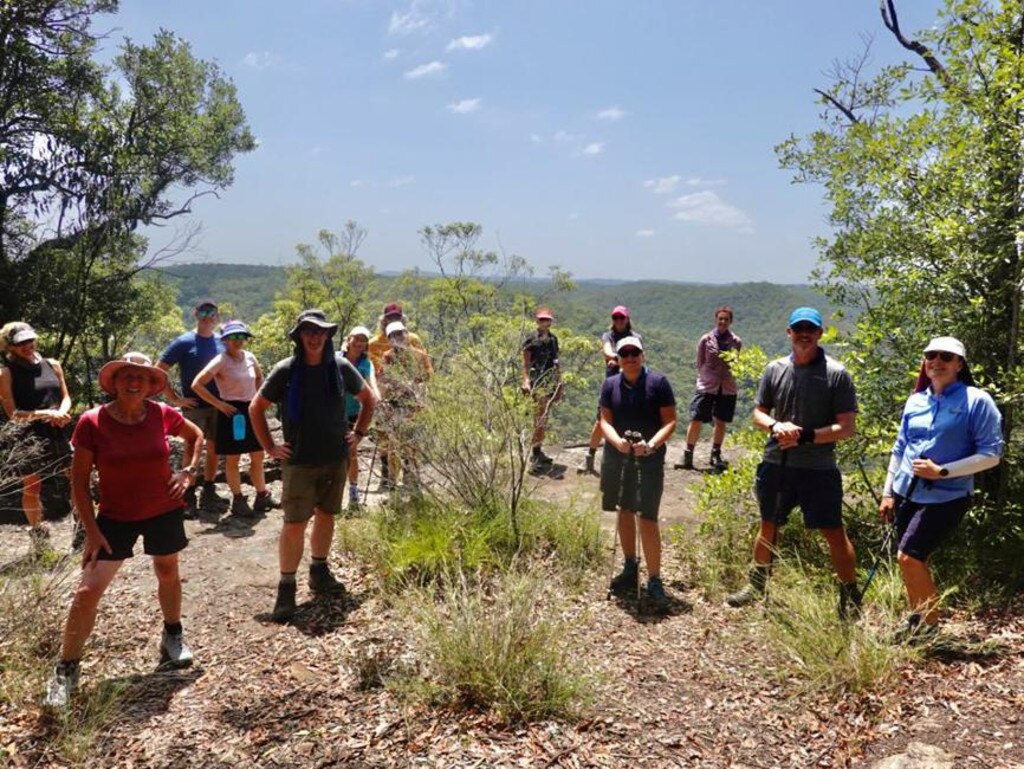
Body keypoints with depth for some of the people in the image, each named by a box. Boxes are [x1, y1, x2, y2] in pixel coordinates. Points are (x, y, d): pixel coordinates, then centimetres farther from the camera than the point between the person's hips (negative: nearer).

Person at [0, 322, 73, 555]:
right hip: (29, 435, -3)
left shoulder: (52, 365, 10)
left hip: (59, 433, 3)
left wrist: (61, 414, -8)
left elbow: (66, 397, 14)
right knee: (31, 488, 3)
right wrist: (46, 414, -16)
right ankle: (37, 533, 19)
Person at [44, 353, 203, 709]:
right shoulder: (92, 422, -16)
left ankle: (172, 636, 43)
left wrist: (188, 472, -2)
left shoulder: (162, 415, -10)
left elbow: (196, 436, 11)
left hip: (165, 511, 2)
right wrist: (91, 530, -10)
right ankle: (66, 669, 12)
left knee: (167, 573, 19)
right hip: (116, 517, -2)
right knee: (87, 591, -5)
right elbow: (79, 480, -8)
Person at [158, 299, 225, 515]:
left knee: (214, 449, 11)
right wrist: (174, 399, -9)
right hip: (194, 406, -4)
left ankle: (208, 493, 24)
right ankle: (188, 498, 8)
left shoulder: (222, 342, 6)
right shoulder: (183, 342, -6)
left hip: (219, 406, 4)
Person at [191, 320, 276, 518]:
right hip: (232, 412, -6)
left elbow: (260, 378, 23)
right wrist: (219, 404, -17)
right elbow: (197, 385, -18)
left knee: (258, 456, 12)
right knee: (232, 459, 6)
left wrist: (258, 397, 8)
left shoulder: (250, 357, 3)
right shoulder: (220, 361, -14)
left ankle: (262, 496, 25)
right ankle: (238, 501, 16)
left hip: (251, 410, 6)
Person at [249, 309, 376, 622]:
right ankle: (286, 588, 6)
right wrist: (270, 447, -2)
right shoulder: (286, 370, -7)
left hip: (336, 458, 3)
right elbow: (256, 408, 2)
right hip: (299, 461, -3)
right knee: (294, 523, -5)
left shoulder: (341, 367, -1)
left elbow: (368, 399, 15)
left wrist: (358, 433, 8)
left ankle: (319, 573, 31)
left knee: (326, 515, 14)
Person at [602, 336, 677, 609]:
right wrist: (618, 441, -19)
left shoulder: (658, 382, -5)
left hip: (649, 460, -4)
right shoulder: (610, 385, 4)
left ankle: (654, 580, 4)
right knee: (625, 512, 15)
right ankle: (630, 568, 32)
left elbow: (670, 421, -6)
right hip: (616, 458, 4)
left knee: (647, 518, -7)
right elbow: (605, 421, 1)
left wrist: (651, 445, -21)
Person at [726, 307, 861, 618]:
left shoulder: (837, 374, -8)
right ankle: (757, 586, 35)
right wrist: (776, 426, -13)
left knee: (834, 532, 1)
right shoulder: (774, 369, 4)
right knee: (768, 527, 17)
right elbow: (758, 414, 8)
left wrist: (805, 436, -20)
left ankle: (850, 598, 20)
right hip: (776, 463, 4)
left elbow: (847, 427, -10)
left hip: (818, 468, -4)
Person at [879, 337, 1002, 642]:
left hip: (946, 498, -5)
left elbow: (991, 454, -8)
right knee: (915, 562, 11)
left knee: (909, 558, -11)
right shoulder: (915, 401, 10)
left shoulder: (977, 401, -6)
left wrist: (941, 471, -17)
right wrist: (888, 493, 12)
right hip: (907, 495, 5)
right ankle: (918, 619, 28)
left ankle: (929, 624, 9)